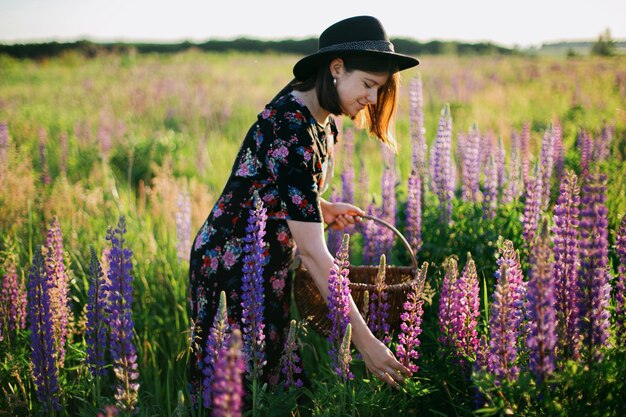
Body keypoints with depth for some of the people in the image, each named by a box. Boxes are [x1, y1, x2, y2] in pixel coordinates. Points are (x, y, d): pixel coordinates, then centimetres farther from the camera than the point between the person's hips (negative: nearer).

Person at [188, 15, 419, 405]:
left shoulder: (321, 119, 0)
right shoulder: (291, 131, -29)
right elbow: (313, 253, -32)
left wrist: (323, 208, -2)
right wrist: (364, 339, -31)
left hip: (268, 267, 9)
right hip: (232, 266, -9)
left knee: (268, 377, 15)